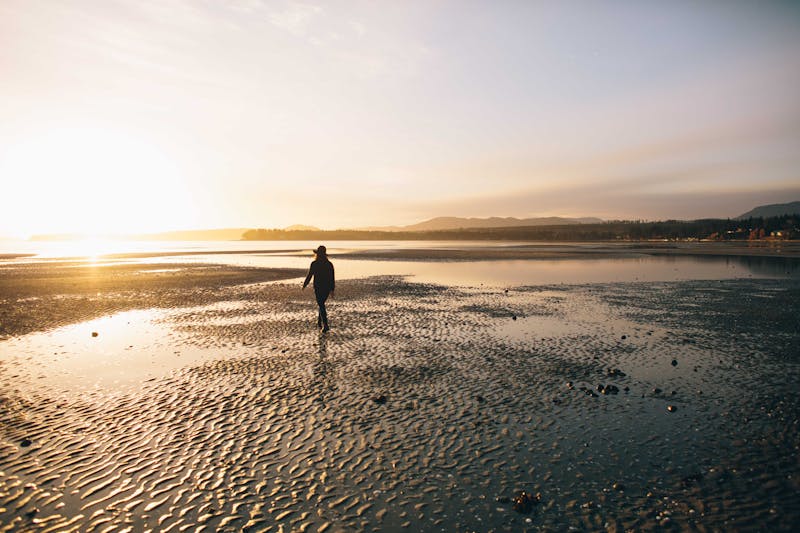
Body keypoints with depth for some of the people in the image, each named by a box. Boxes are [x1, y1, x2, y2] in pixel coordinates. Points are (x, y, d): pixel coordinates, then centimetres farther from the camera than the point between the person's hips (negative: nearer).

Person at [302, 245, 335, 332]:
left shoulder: (314, 264, -9)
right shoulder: (329, 264, 2)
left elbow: (309, 275, -5)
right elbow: (332, 278, 1)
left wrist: (304, 285, 10)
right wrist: (332, 289, 5)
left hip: (318, 287, -4)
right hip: (327, 288, 4)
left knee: (321, 305, -3)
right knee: (321, 304, 23)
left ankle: (325, 326, -13)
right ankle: (319, 322, 33)